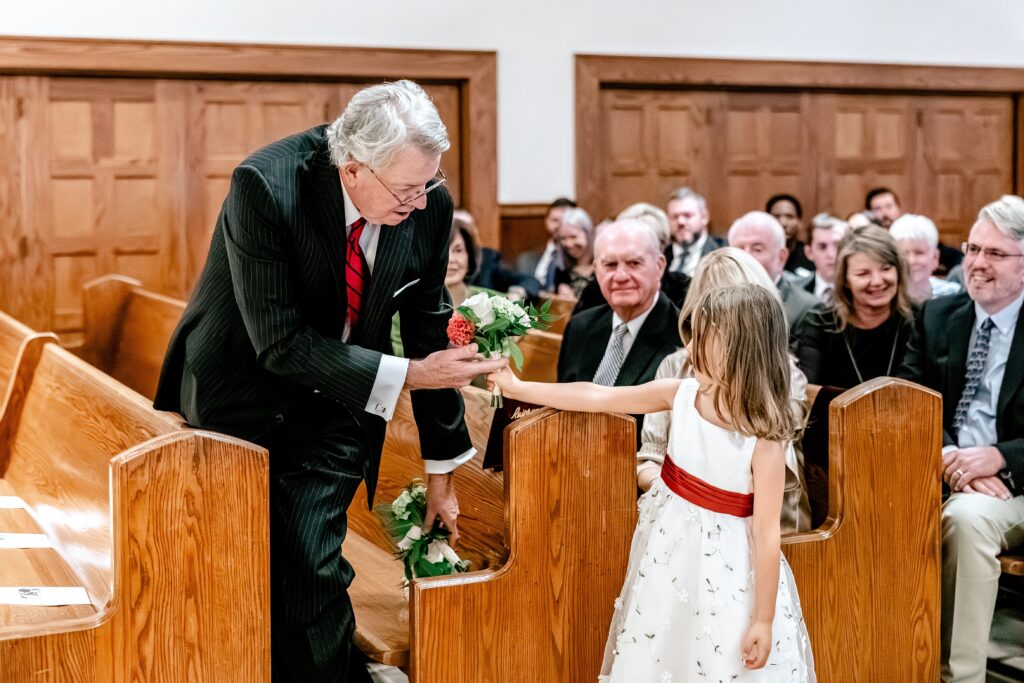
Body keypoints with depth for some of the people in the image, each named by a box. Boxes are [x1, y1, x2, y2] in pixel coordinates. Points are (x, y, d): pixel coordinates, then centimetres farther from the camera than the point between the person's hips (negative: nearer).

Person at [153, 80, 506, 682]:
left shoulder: (430, 203, -15)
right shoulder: (265, 185, -28)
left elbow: (429, 329, -3)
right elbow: (281, 341, -26)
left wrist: (442, 469, 3)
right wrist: (406, 376, -29)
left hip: (337, 404, 2)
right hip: (246, 393, -2)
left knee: (308, 568, -10)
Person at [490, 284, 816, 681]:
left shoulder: (763, 442, -23)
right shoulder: (681, 395, -8)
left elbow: (766, 534, -20)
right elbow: (596, 397, 0)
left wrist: (763, 620, -16)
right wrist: (518, 388, 3)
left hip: (726, 569, -5)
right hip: (669, 549, 6)